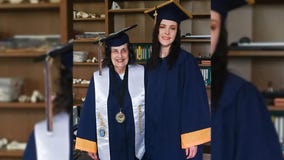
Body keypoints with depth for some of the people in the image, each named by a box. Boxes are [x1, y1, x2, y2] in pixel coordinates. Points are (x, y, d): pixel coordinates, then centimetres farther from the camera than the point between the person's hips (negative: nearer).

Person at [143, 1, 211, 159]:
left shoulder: (186, 60, -11)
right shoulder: (151, 63, 7)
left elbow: (195, 101, -14)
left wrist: (191, 140, -18)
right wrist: (146, 134, 11)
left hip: (177, 138, -5)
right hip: (154, 137, 5)